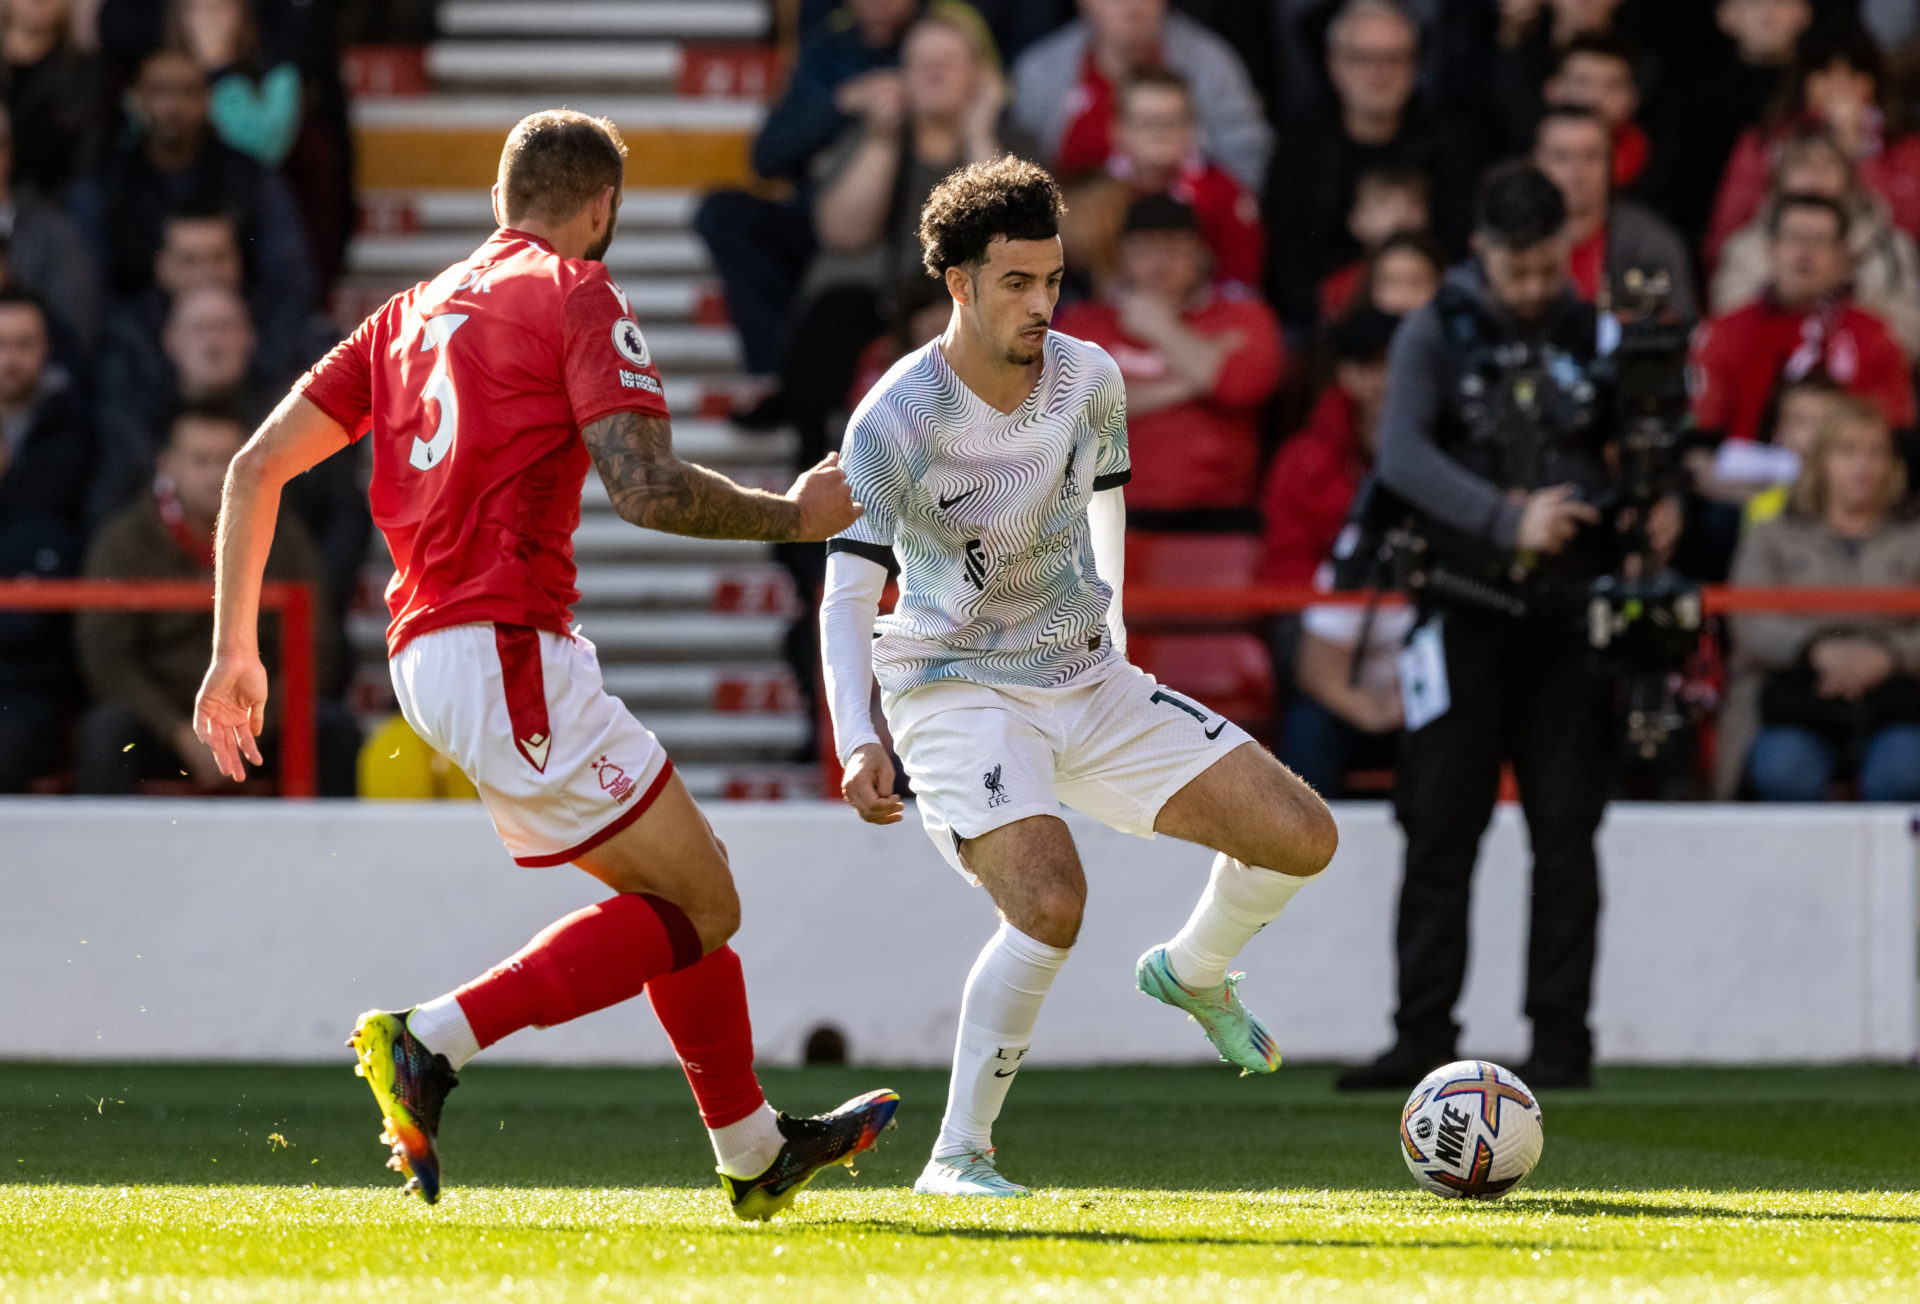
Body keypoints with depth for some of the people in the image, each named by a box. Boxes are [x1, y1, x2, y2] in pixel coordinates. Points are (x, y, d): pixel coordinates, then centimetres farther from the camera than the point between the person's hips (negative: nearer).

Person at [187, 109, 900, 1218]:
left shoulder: (417, 311, 20)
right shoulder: (577, 294, -3)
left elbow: (258, 466, 16)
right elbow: (647, 489, -15)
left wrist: (236, 650, 18)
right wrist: (794, 517, 0)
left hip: (428, 652, 9)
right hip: (507, 651, -9)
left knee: (684, 884, 19)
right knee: (695, 907, -5)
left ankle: (756, 1150, 27)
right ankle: (431, 1044, -15)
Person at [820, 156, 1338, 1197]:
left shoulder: (1088, 379, -4)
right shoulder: (896, 420, -20)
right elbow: (847, 596, -22)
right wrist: (857, 742, -35)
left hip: (1089, 683, 6)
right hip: (959, 694, -6)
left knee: (1303, 838, 0)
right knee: (1051, 899, -31)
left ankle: (1193, 973, 33)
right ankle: (957, 1157, -20)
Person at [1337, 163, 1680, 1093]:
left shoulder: (1596, 335, 7)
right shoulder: (1435, 334, -1)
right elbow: (1400, 453, -15)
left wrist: (1660, 503, -10)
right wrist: (1504, 520, -28)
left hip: (1571, 614, 1)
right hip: (1468, 609, -1)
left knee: (1566, 830, 0)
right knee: (1440, 828, -2)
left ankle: (1561, 1039, 4)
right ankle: (1423, 1038, 3)